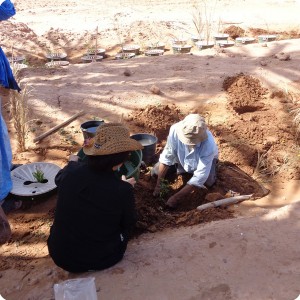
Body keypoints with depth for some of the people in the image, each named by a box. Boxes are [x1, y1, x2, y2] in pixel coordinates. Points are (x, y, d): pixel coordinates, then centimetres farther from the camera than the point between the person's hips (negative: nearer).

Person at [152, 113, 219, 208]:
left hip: (203, 158, -2)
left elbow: (199, 178, -39)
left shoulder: (208, 146, -44)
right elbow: (166, 157, -26)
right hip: (181, 157, 2)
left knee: (207, 182, -24)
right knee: (156, 172, -9)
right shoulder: (175, 129, -39)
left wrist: (176, 198, -37)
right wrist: (158, 184, -25)